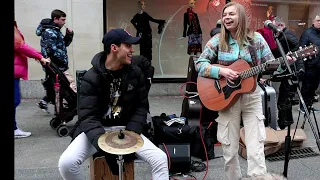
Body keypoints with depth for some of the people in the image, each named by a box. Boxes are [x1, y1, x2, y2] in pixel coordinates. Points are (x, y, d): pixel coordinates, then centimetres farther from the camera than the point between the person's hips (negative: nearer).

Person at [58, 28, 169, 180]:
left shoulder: (135, 73, -2)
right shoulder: (91, 78, -13)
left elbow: (141, 106, 3)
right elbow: (87, 116, -18)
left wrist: (131, 133, -14)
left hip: (126, 128, 2)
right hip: (96, 130, -2)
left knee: (160, 158, -19)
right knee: (66, 162, -24)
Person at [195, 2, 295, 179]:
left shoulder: (256, 38, 1)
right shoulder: (217, 40, -2)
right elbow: (199, 64, -5)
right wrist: (221, 71, -19)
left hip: (252, 97, 0)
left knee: (256, 150, -2)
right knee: (230, 150, 9)